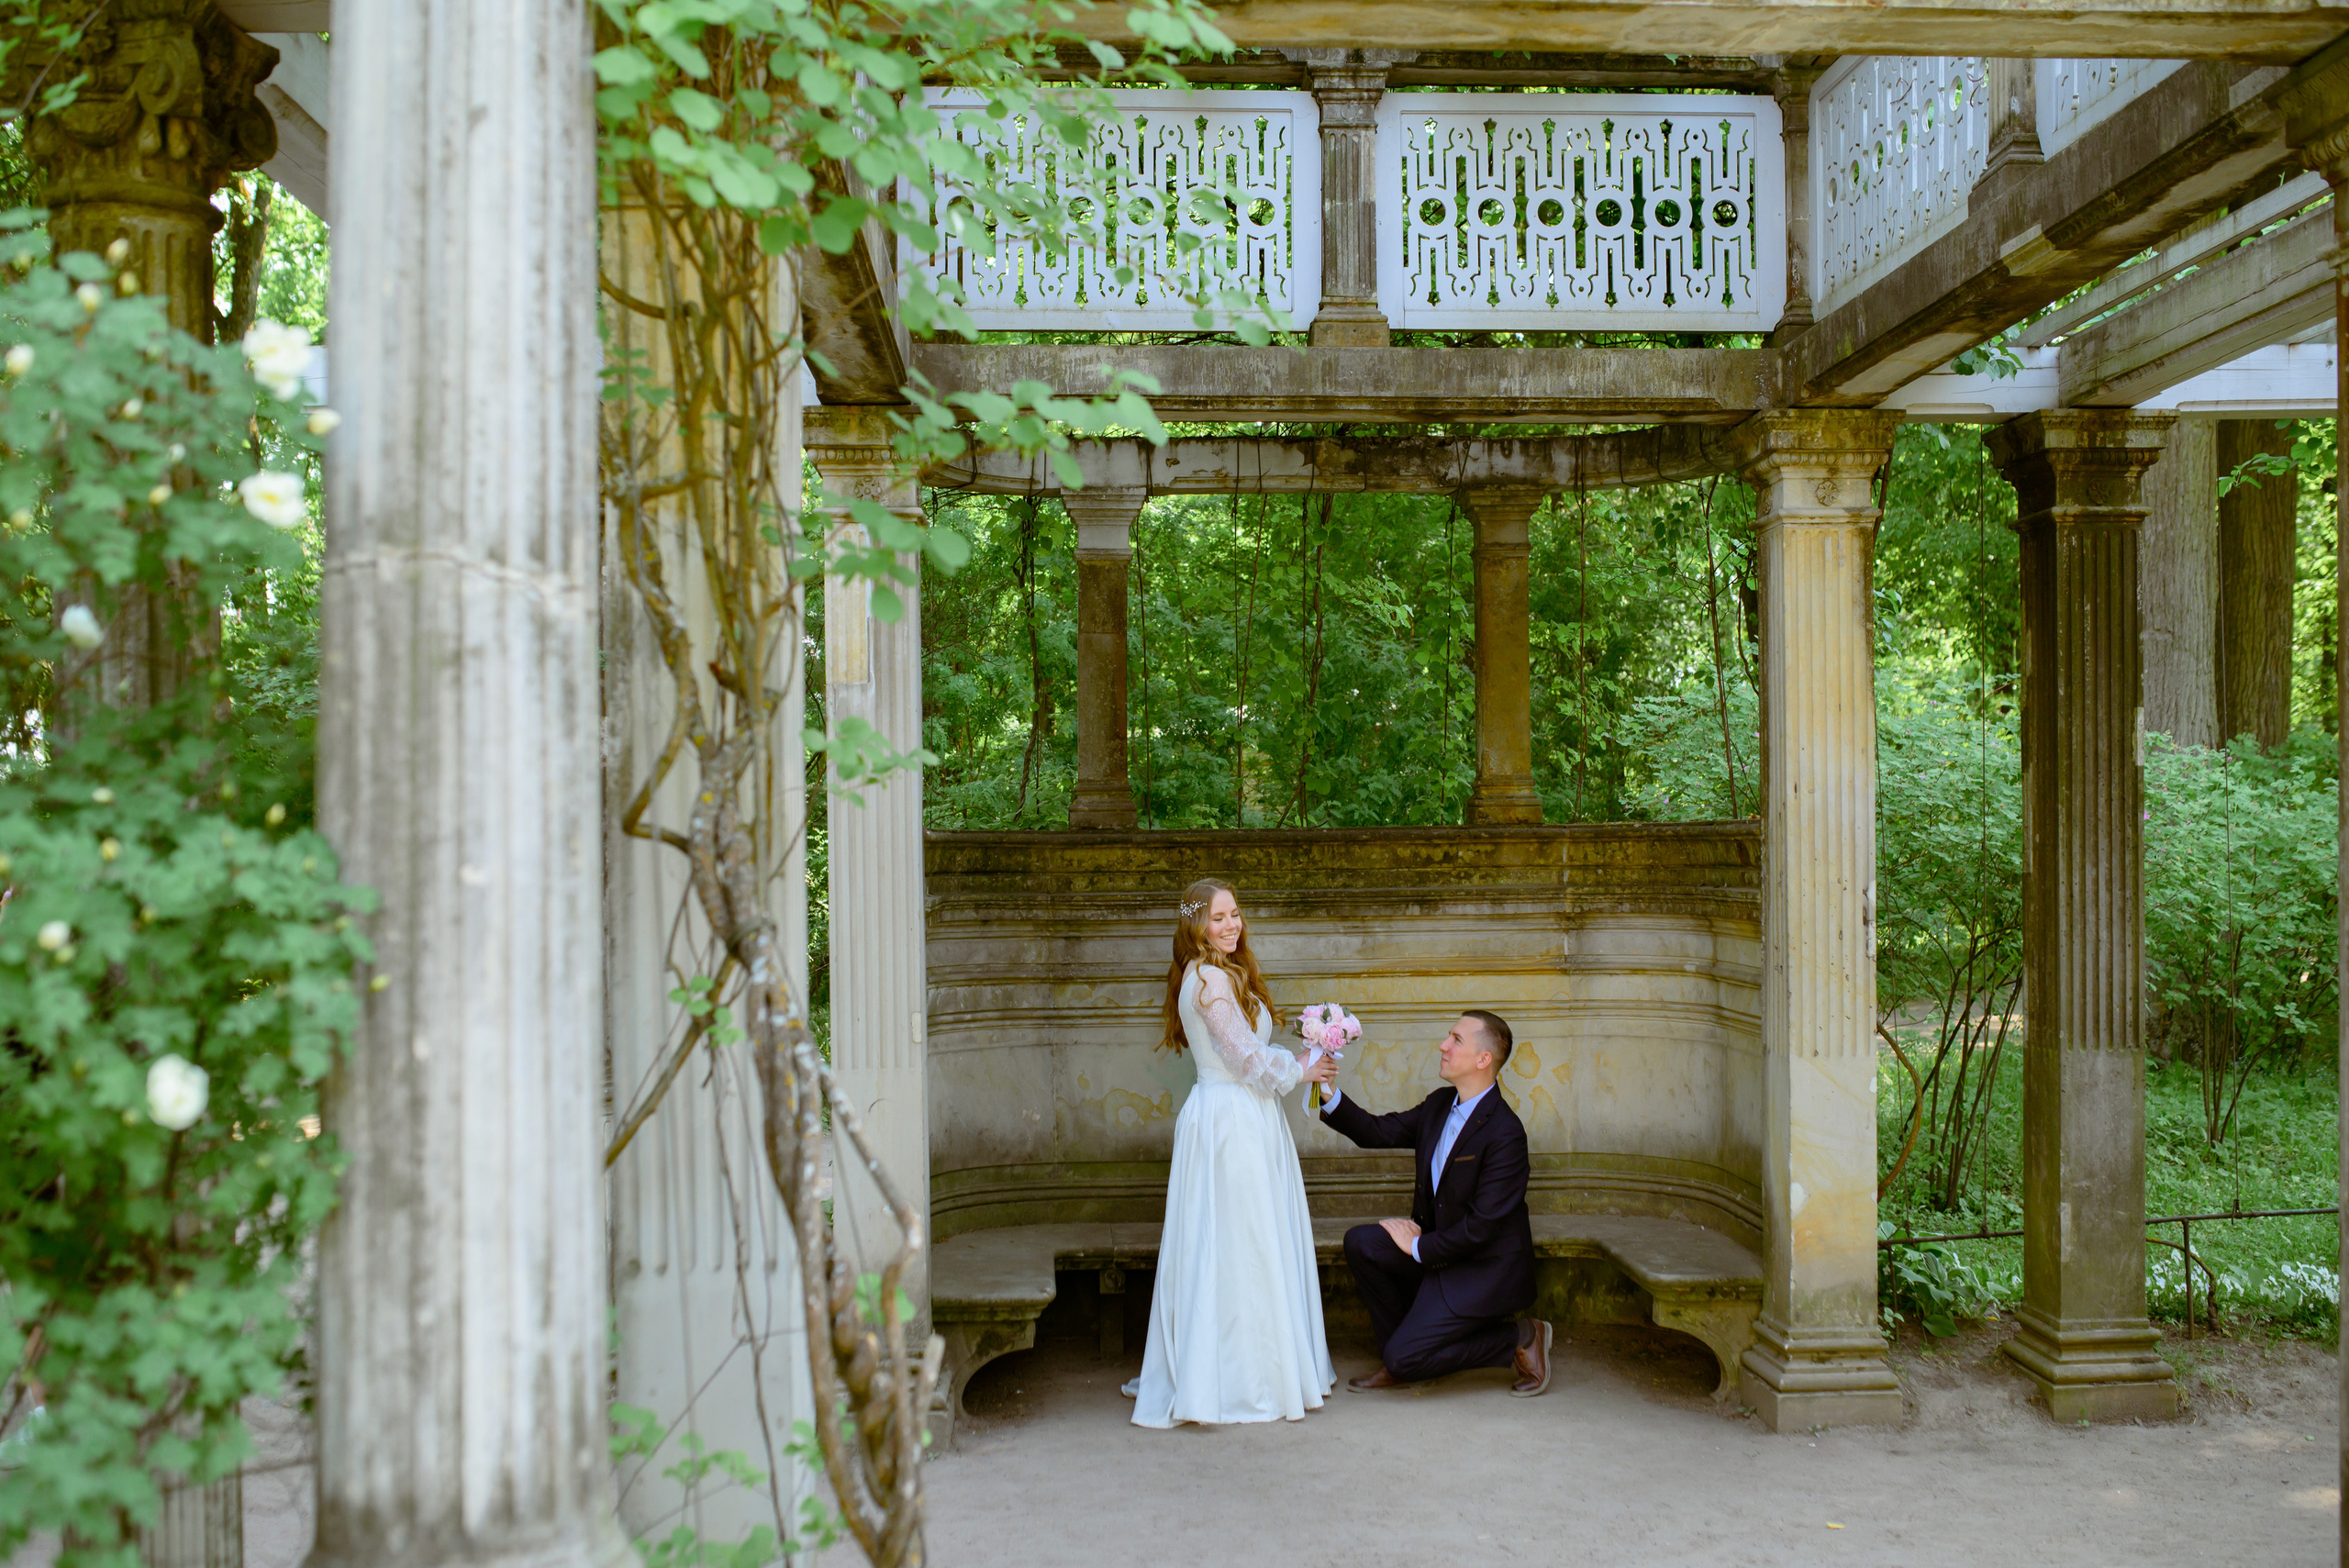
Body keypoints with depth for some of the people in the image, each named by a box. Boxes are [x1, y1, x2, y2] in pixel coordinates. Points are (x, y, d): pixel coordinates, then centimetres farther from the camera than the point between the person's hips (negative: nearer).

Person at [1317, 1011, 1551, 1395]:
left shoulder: (1504, 1134, -24)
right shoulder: (1439, 1105, 3)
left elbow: (1482, 1227, -24)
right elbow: (1378, 1132, 4)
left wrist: (1419, 1247, -15)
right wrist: (1329, 1094, -11)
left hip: (1484, 1269, -8)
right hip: (1439, 1248, 8)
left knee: (1405, 1358, -13)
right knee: (1361, 1243, -10)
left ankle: (1519, 1339, 3)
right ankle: (1399, 1361, 4)